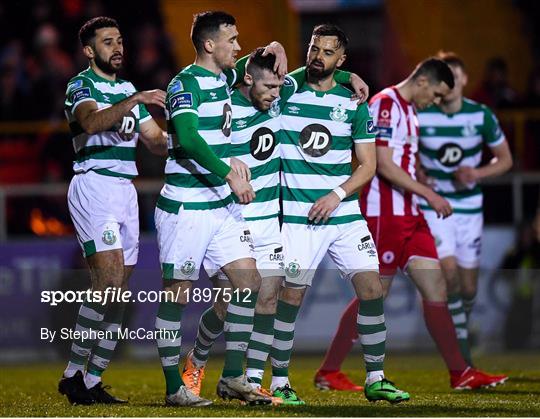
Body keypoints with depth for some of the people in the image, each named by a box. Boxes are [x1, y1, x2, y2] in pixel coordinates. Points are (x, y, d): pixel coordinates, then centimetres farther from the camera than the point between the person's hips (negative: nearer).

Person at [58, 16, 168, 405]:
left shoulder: (128, 89, 20)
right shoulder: (81, 85, -4)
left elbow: (156, 140, 21)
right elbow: (91, 122, -26)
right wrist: (135, 101, -37)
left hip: (126, 189, 8)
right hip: (95, 185, -8)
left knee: (117, 293, 3)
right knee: (110, 282, -19)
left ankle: (92, 381, 6)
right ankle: (74, 372, -12)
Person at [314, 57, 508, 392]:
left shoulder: (409, 110, 18)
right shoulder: (385, 104, -12)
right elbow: (382, 164, -19)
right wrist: (429, 194, -19)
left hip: (409, 215, 9)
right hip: (384, 216, -9)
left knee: (436, 289, 4)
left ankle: (460, 373, 5)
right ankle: (328, 373, 4)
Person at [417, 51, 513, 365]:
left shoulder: (481, 115, -5)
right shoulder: (419, 115, -8)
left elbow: (505, 159, 4)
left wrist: (478, 173, -15)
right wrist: (417, 174, -14)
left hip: (469, 206, 2)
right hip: (433, 206, -2)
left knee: (469, 286, 6)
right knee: (449, 272, -19)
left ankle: (461, 326, 38)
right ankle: (462, 351, -9)